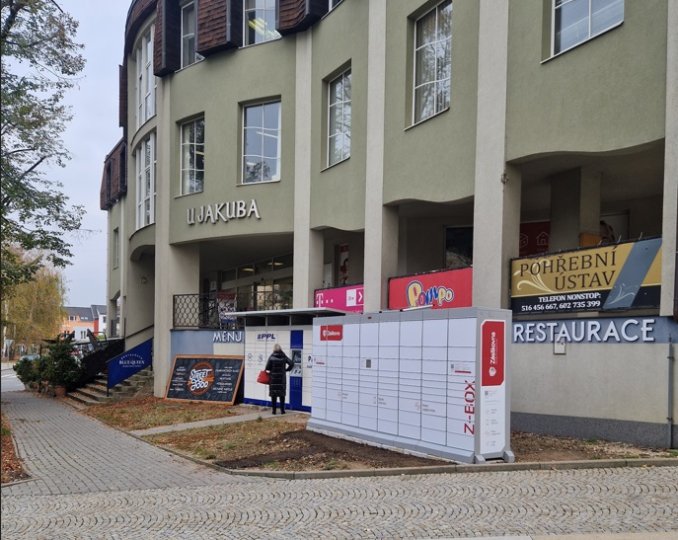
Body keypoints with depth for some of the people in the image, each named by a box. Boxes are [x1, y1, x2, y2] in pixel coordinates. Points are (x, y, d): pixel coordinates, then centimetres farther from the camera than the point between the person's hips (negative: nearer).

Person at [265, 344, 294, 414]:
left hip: (273, 377, -1)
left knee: (273, 395, 6)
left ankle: (274, 410, 7)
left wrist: (270, 371, 10)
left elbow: (267, 367, -11)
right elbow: (291, 364, -7)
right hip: (282, 378, 1)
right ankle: (282, 410, 7)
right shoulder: (284, 357, -1)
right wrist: (287, 369, 7)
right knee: (282, 394, 8)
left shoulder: (271, 357, -7)